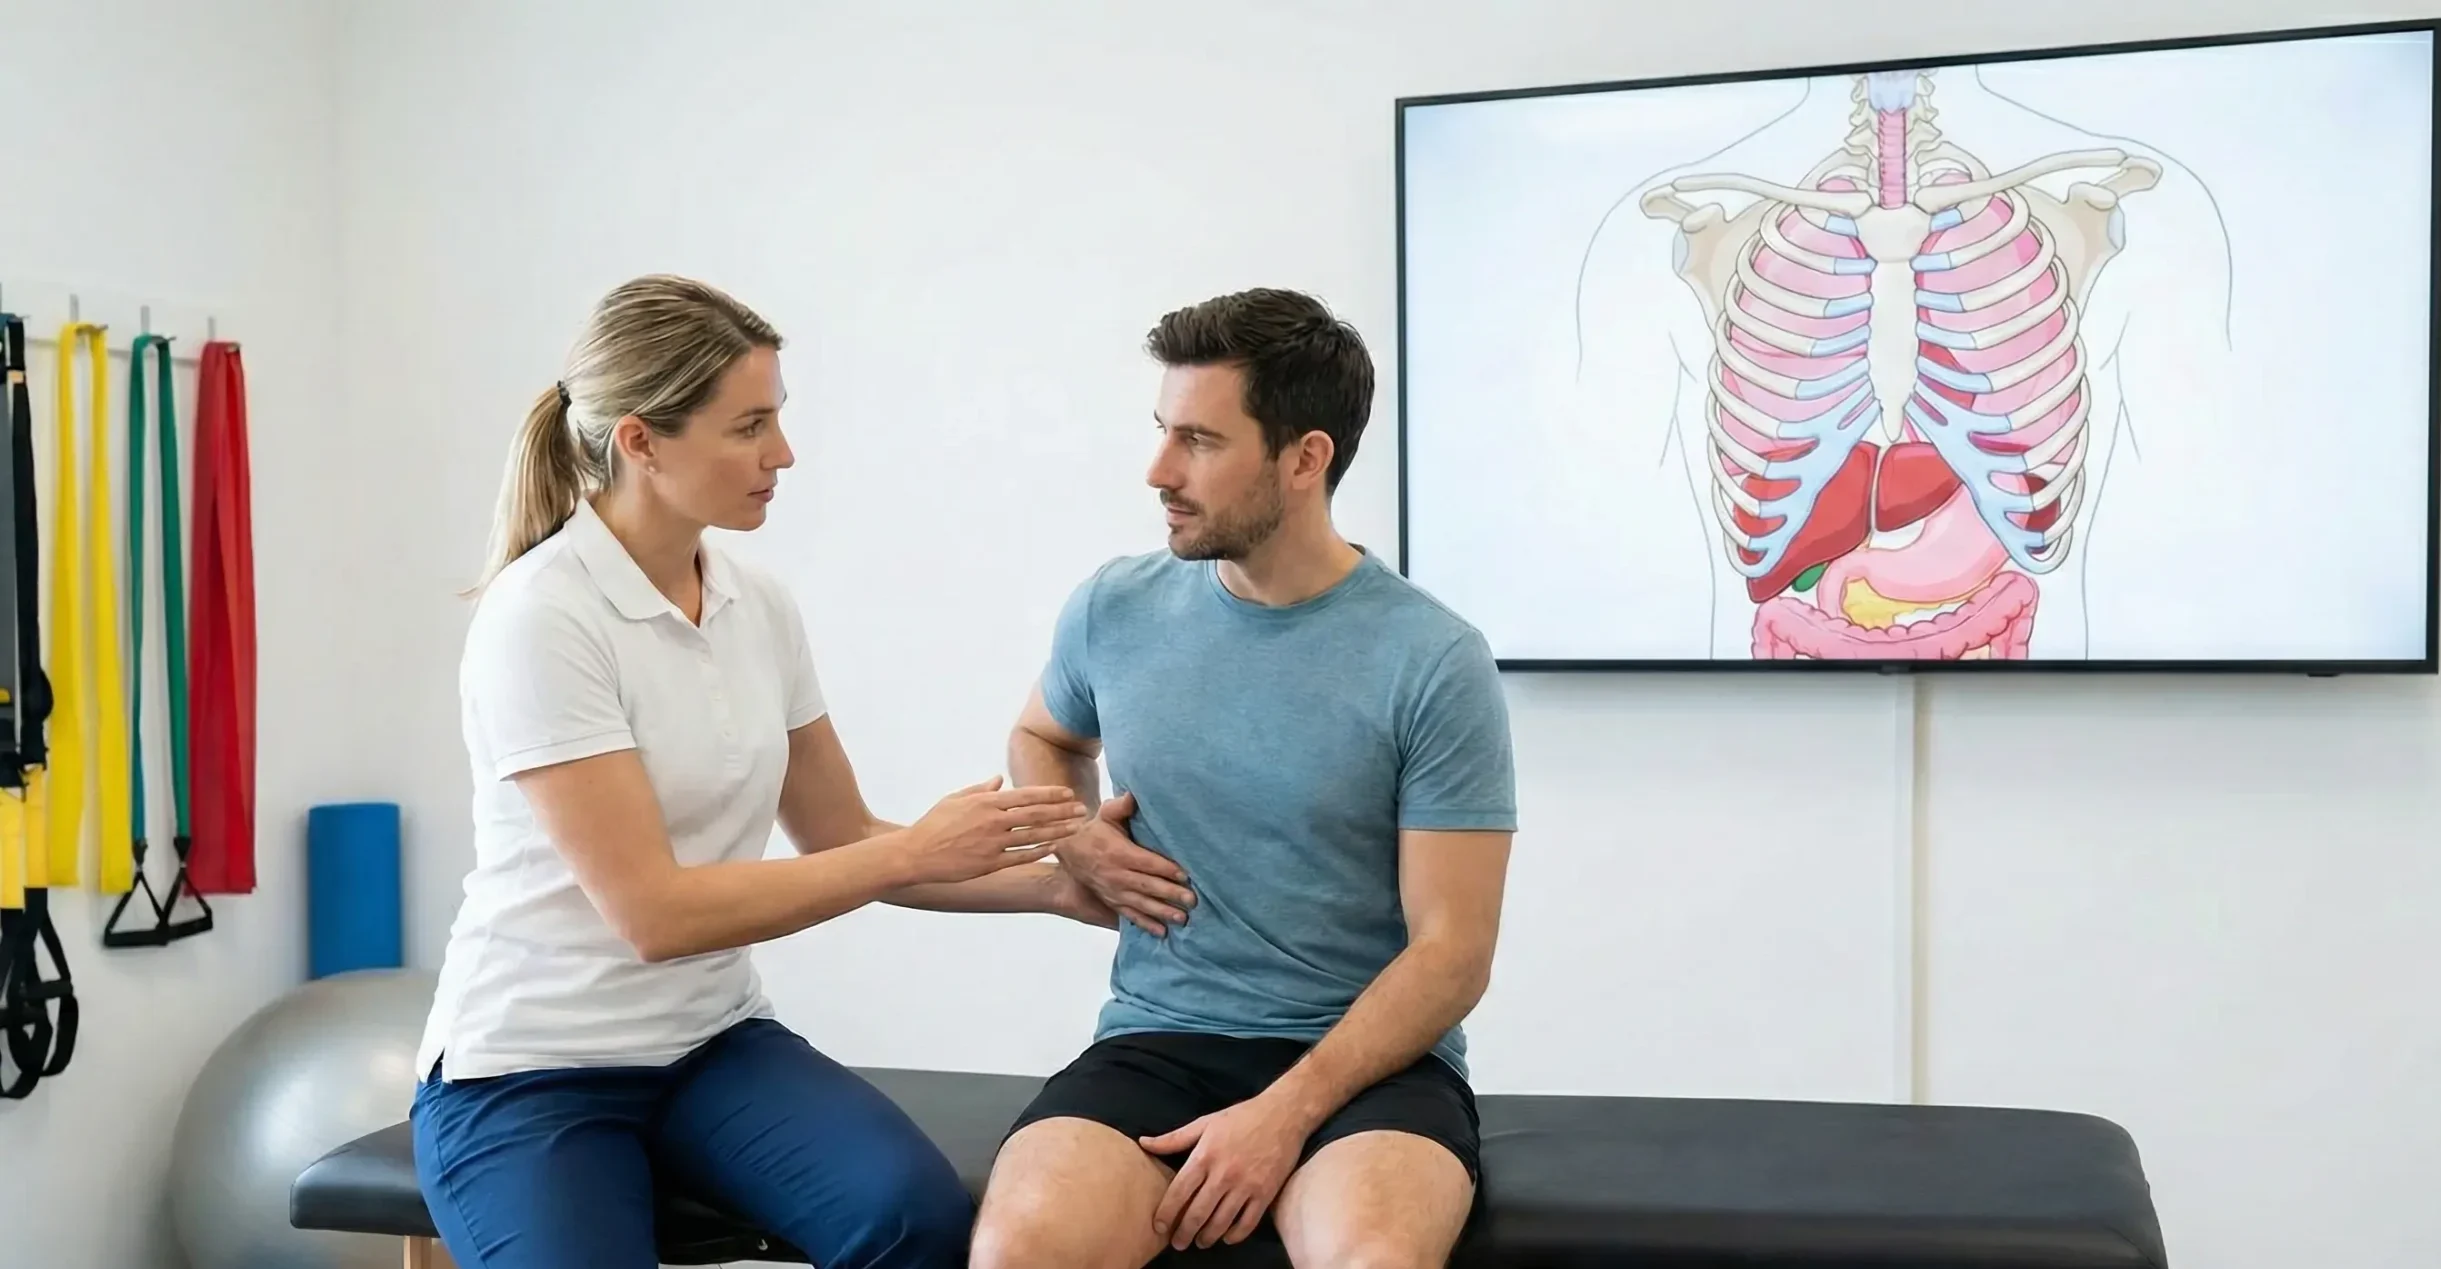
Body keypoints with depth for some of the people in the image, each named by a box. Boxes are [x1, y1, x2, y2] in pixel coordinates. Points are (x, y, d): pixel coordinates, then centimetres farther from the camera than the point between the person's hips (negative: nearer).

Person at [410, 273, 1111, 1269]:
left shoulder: (759, 608, 2)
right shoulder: (540, 620, -18)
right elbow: (653, 910, -22)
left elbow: (841, 840, 12)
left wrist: (1058, 886, 0)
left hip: (711, 1042, 5)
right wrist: (916, 853, -19)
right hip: (529, 1071, -5)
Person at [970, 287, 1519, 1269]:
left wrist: (1286, 1113, -18)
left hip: (1365, 1058, -2)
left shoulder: (1433, 663, -8)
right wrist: (1073, 838, 5)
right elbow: (1041, 738, 28)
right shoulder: (1113, 610, 4)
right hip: (1157, 1041, 3)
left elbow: (1452, 952, -7)